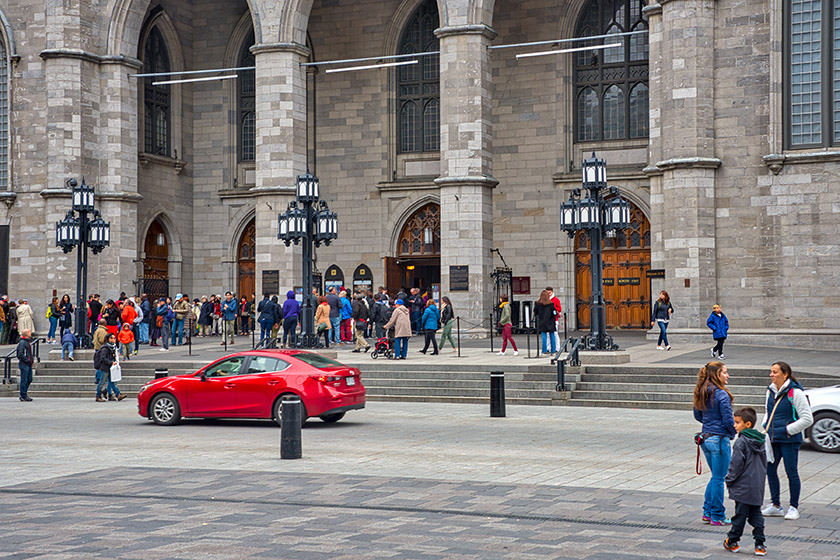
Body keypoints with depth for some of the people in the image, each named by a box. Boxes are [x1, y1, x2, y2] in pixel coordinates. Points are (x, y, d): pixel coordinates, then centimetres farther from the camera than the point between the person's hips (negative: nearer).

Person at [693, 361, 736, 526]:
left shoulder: (701, 393, 7)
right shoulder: (722, 395, -18)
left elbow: (698, 416, 17)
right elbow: (728, 421, -17)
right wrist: (734, 432, 2)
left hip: (706, 438, 8)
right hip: (720, 439, -8)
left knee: (715, 476, 20)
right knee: (719, 479, 2)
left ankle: (707, 512, 22)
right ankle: (717, 517, 10)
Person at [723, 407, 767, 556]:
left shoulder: (741, 442, -15)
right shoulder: (760, 441, 10)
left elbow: (736, 464, -16)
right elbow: (764, 463, 18)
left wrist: (729, 481, -5)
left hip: (743, 486, -7)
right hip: (758, 487, 7)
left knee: (740, 514, 2)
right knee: (756, 515, 11)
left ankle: (732, 542, 13)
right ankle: (760, 545, 7)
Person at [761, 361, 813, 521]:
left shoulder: (795, 393, -14)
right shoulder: (770, 391, 8)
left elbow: (807, 419, -13)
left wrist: (788, 430, -15)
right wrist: (765, 428, 10)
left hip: (789, 440, -7)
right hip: (772, 439, 7)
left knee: (791, 472, 0)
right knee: (770, 470, 9)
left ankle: (794, 507, 13)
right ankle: (775, 505, 22)